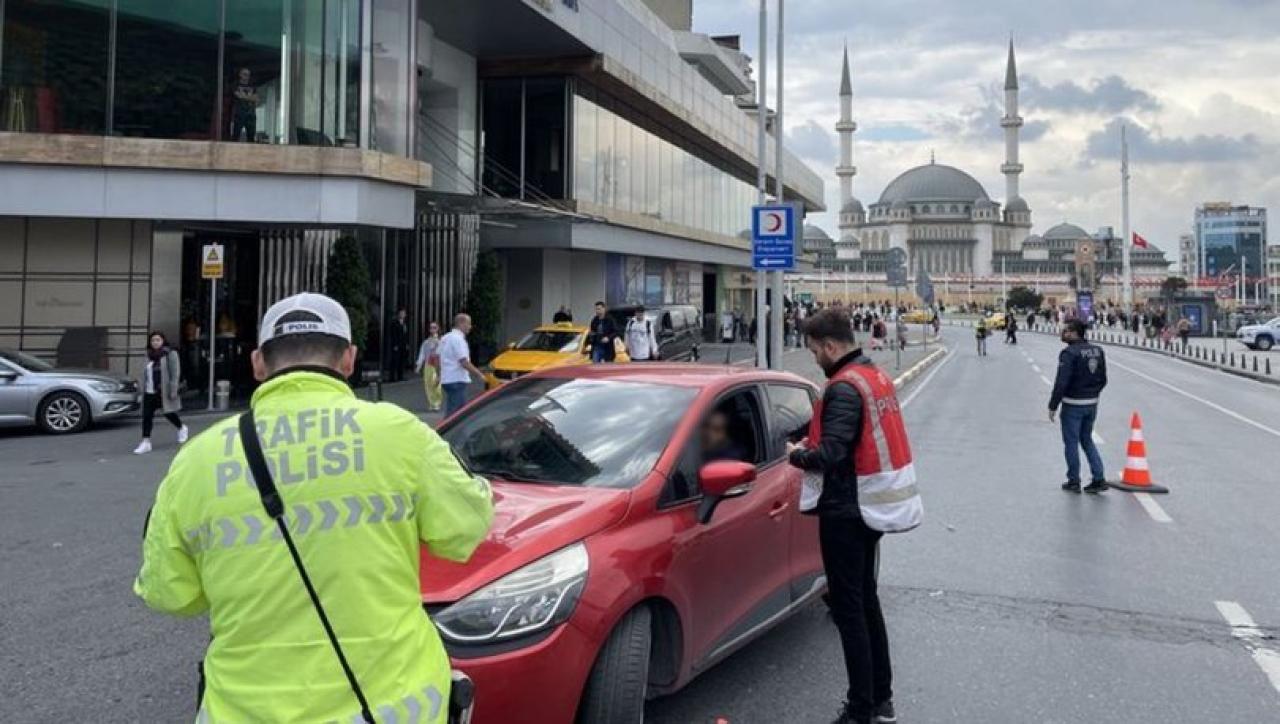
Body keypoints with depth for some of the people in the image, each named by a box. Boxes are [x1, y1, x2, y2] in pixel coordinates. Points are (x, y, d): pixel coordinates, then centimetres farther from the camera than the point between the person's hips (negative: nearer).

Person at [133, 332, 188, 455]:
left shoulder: (170, 354, -6)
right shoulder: (149, 356, 12)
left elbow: (175, 373, -11)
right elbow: (144, 374, 17)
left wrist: (173, 390, -17)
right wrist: (141, 388, 12)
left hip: (164, 392, -5)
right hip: (149, 392, 5)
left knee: (168, 413, 9)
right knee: (146, 416, -2)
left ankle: (182, 429, 37)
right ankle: (146, 442, 2)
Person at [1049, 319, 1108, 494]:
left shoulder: (1069, 353, -18)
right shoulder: (1097, 351, 6)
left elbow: (1061, 382, -21)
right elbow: (1103, 380, 11)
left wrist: (1053, 406, -14)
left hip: (1073, 405, -7)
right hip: (1092, 404, 7)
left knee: (1071, 442, 6)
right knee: (1087, 439, 19)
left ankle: (1073, 482, 13)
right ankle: (1099, 478, 13)